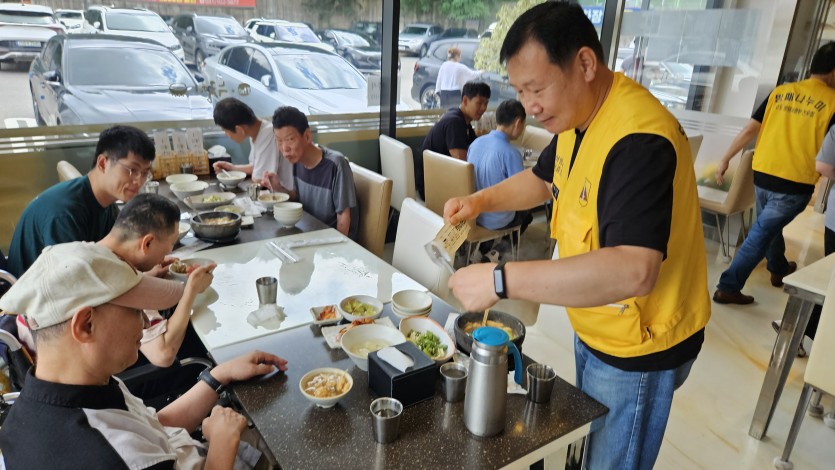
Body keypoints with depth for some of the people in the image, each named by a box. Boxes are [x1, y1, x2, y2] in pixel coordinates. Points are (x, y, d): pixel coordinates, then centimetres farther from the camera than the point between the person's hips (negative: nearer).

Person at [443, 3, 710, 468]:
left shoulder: (638, 139, -31)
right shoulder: (579, 117, -1)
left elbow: (634, 271, -42)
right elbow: (543, 179, 16)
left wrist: (502, 280, -42)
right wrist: (482, 200, -2)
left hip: (638, 347, -8)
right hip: (595, 329, 9)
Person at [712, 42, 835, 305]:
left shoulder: (780, 92, 5)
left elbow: (750, 129, 4)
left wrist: (725, 159, 9)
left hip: (763, 175, 5)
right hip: (795, 184, -5)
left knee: (769, 225, 25)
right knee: (762, 233, 1)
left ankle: (779, 269, 48)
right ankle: (728, 287, 0)